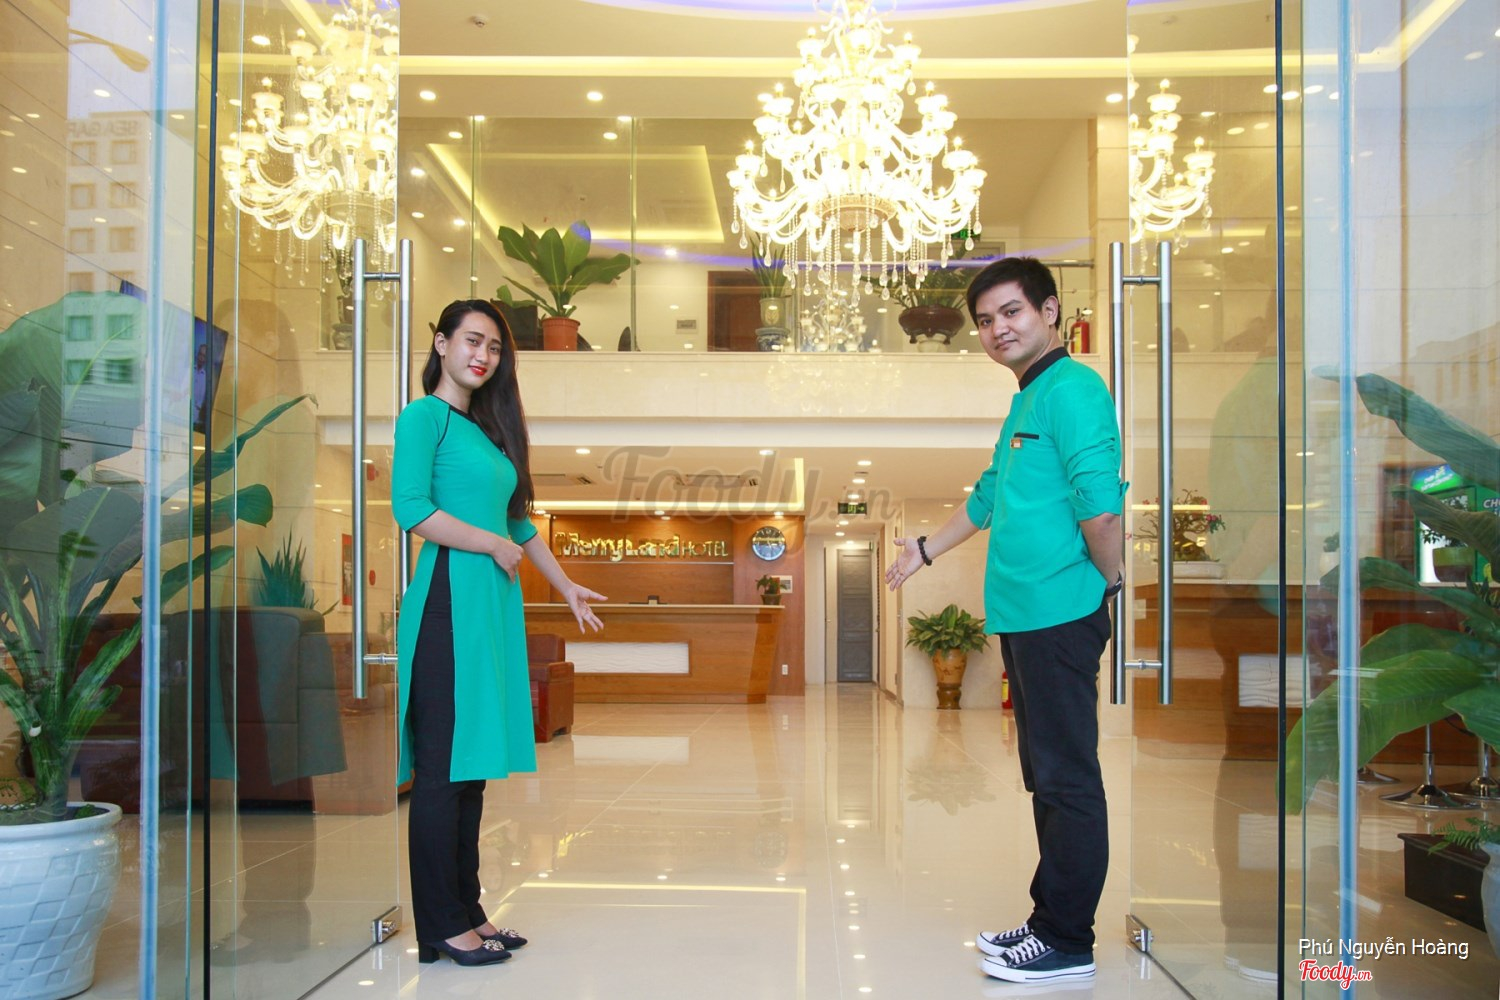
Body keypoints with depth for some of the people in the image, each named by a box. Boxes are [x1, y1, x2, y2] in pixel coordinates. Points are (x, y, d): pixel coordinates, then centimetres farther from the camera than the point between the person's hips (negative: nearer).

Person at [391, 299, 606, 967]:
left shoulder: (489, 427, 21)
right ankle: (443, 926, 3)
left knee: (475, 763, 10)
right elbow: (411, 508, -15)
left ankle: (468, 910, 17)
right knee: (443, 767, -4)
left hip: (495, 604, 8)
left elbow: (518, 520, 27)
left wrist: (566, 588, 30)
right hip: (449, 600, -8)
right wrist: (494, 545, -9)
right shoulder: (424, 416, -2)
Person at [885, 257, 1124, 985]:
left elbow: (1102, 509, -22)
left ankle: (1068, 941, 8)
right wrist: (925, 551, 41)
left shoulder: (1072, 390, -11)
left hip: (1061, 616, -10)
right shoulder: (1025, 404, 19)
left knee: (1066, 780, -2)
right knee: (1048, 779, 15)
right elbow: (990, 497, 33)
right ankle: (1050, 924, 25)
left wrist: (1110, 583, -8)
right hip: (1023, 618, 10)